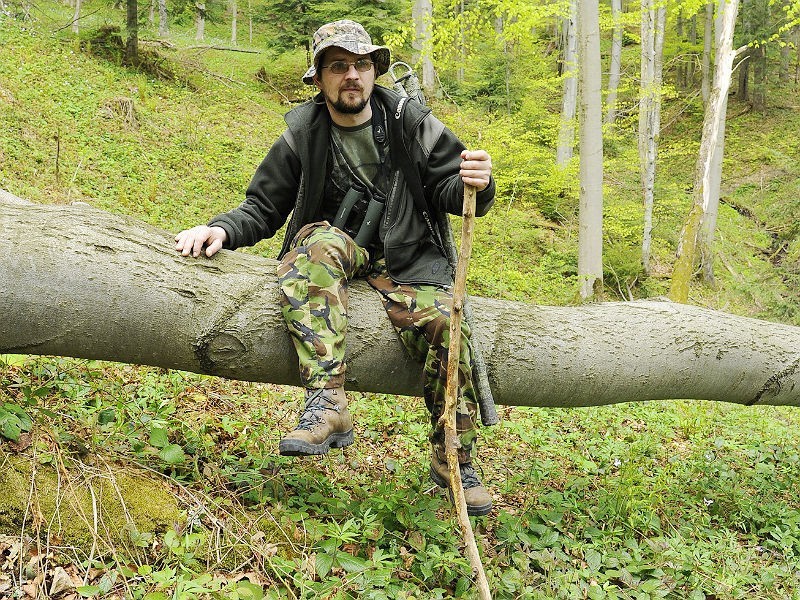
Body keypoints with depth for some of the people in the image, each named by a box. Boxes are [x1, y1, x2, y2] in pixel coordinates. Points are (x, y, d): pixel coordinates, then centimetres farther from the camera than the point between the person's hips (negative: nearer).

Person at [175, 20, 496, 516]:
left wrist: (474, 184, -24)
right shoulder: (302, 135, 2)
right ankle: (327, 405, -42)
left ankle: (454, 461, -5)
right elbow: (263, 209, 7)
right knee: (321, 242, -36)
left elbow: (447, 190, 0)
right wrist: (223, 229, -13)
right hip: (332, 250, 0)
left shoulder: (412, 124, 0)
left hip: (403, 260, 0)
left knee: (445, 322, -27)